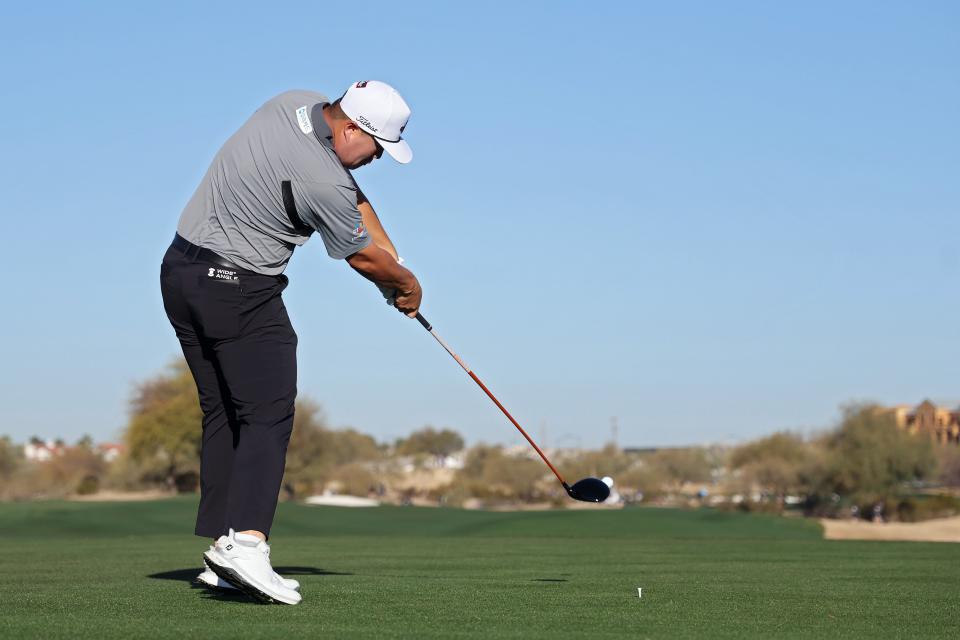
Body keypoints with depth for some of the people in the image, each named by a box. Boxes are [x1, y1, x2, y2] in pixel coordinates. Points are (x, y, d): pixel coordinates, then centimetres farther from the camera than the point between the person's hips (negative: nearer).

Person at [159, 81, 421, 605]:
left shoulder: (295, 105, 4)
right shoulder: (321, 181, -22)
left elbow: (352, 195, 15)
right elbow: (361, 256, -5)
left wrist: (391, 258, 11)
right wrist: (407, 283, 14)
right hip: (239, 290, -10)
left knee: (222, 414, 10)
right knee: (268, 415, -10)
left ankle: (221, 561, 9)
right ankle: (244, 540, -25)